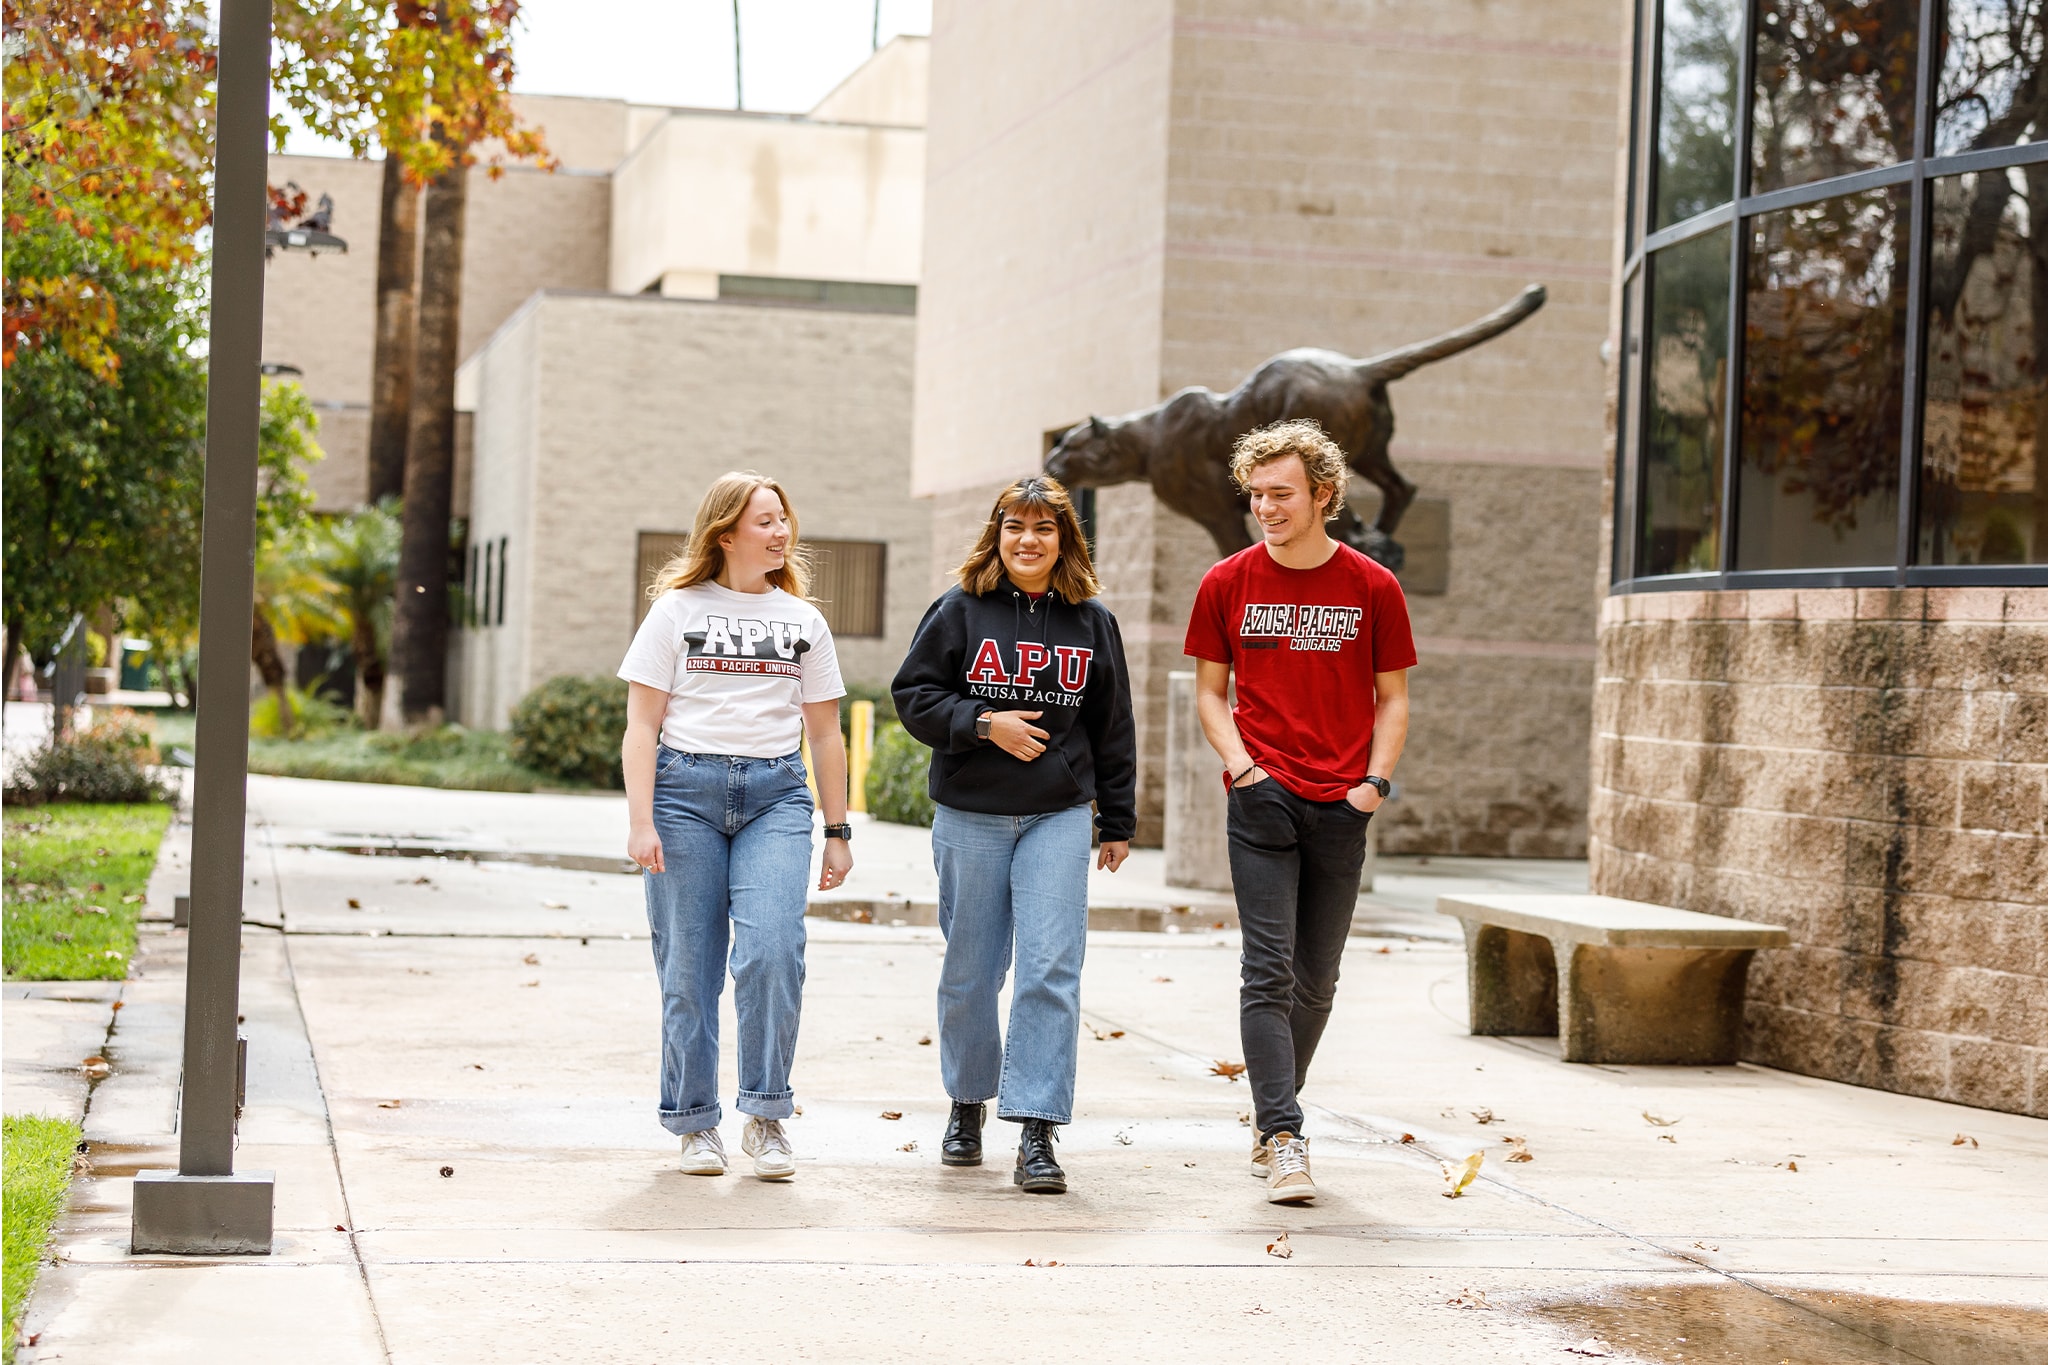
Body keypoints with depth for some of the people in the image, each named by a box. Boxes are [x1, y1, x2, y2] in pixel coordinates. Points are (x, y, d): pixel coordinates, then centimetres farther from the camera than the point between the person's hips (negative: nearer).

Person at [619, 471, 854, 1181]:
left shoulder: (804, 621, 15)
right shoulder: (678, 610, 6)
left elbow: (826, 734, 17)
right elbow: (641, 724, 2)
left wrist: (838, 832, 13)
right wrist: (640, 822, -8)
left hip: (776, 794, 1)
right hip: (686, 788, -1)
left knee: (772, 950, -16)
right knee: (690, 965, -1)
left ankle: (766, 1117, -5)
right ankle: (695, 1124, 10)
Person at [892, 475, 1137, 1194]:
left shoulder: (1092, 622, 6)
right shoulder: (960, 610, 0)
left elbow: (1113, 728, 11)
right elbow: (913, 694, 1)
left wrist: (1118, 822, 12)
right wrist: (984, 724, -14)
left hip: (1059, 818, 0)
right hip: (970, 818, 0)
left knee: (1051, 970, -11)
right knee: (970, 972, 9)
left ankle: (1037, 1133, -11)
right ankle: (968, 1102, 31)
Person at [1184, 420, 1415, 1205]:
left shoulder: (1372, 588, 2)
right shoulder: (1227, 585, 3)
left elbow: (1393, 698, 9)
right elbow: (1210, 692, 10)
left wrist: (1374, 783, -5)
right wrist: (1243, 768, -5)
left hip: (1341, 808, 1)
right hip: (1262, 802, -1)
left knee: (1315, 981, 8)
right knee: (1269, 971, -10)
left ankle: (1272, 1122, 24)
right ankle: (1283, 1140, -13)